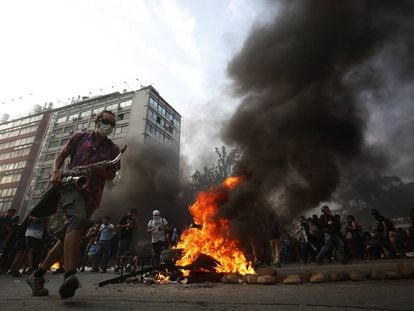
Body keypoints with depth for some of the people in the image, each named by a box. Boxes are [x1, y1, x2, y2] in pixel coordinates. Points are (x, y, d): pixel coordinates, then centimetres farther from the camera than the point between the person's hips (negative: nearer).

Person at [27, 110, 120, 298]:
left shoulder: (113, 149, 10)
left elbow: (111, 176, 9)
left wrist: (96, 169, -11)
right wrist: (56, 172, -4)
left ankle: (38, 275, 25)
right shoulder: (79, 138, 11)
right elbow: (61, 156, 15)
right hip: (71, 185, -3)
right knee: (78, 219, -32)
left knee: (68, 235, 7)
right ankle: (69, 275, -39)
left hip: (91, 195, 3)